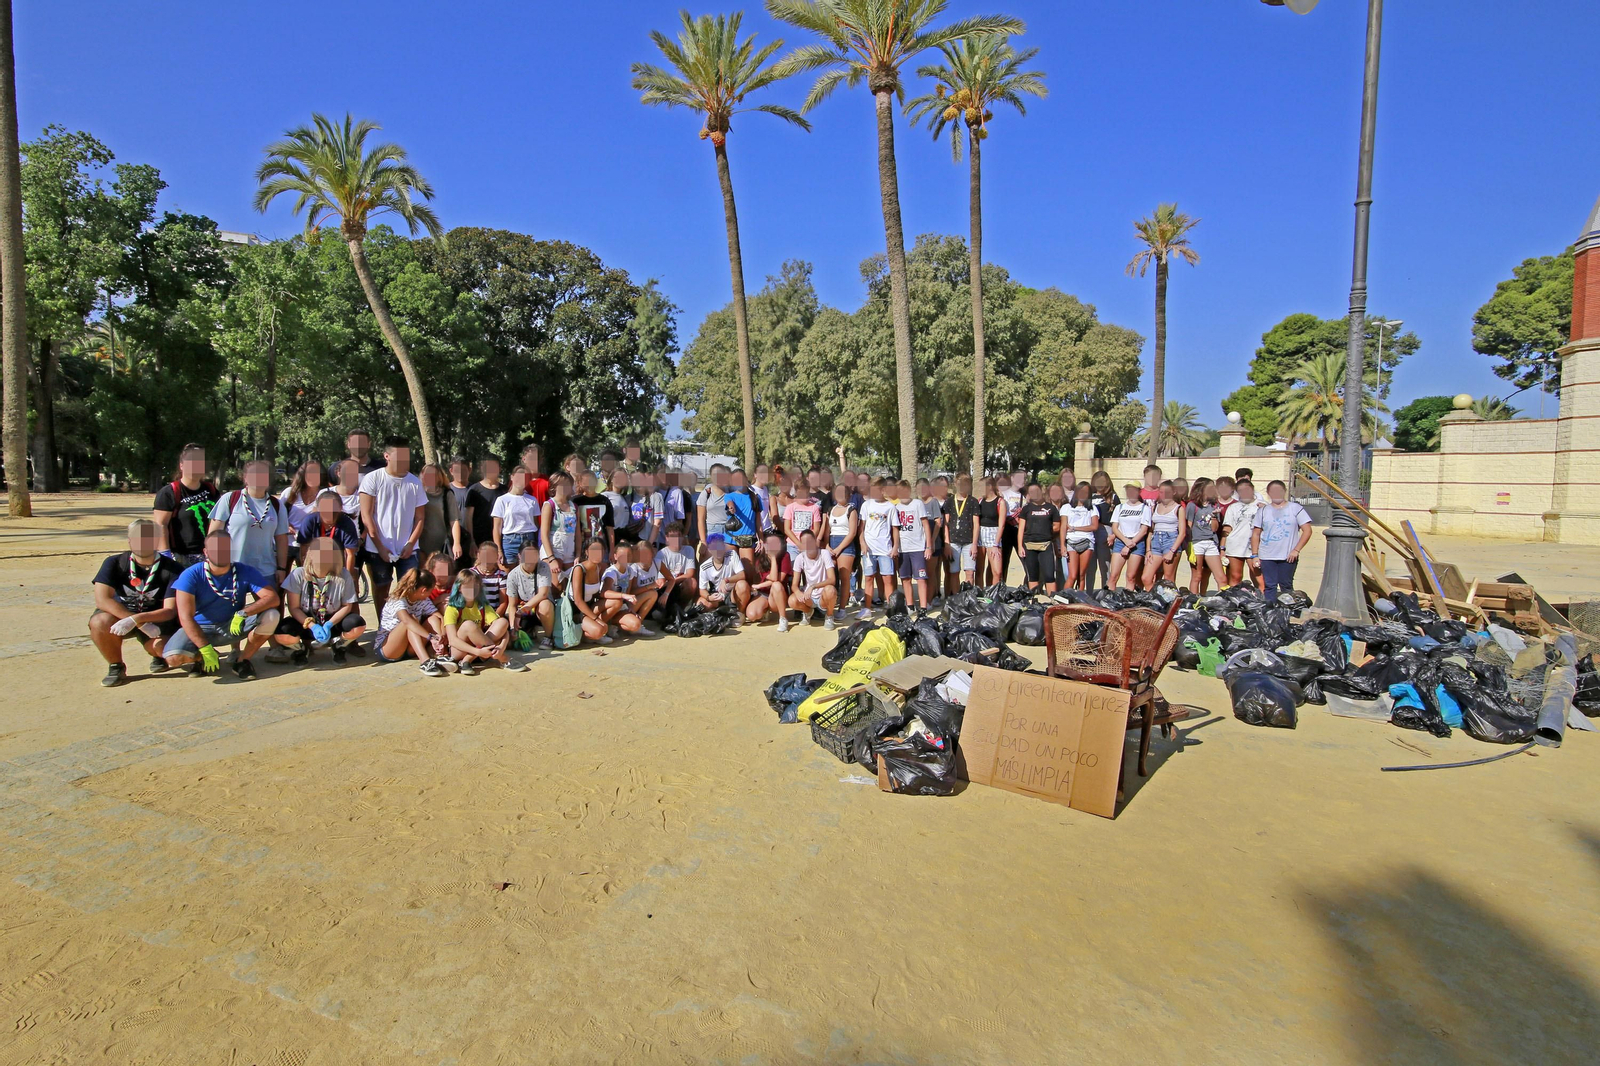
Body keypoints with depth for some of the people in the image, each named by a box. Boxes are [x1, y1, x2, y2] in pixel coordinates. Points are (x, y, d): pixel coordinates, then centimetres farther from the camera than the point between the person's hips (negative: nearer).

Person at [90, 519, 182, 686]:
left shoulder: (172, 568, -13)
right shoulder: (115, 563, -9)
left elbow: (170, 610, -16)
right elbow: (102, 599, -20)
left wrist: (135, 619, -34)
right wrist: (142, 624, -30)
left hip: (157, 620, -2)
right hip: (121, 615, 2)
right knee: (100, 622, -33)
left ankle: (158, 655, 14)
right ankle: (116, 666, -5)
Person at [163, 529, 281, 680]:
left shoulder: (245, 572, -11)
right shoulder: (191, 575, -15)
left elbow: (273, 598, -21)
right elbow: (185, 617, -20)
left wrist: (243, 613, -36)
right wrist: (205, 649, -28)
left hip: (234, 626, 1)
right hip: (201, 627, -1)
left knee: (271, 616, -27)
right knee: (174, 657, -29)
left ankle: (242, 660, -6)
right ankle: (200, 658, 10)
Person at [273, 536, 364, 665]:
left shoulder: (342, 575, -12)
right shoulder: (299, 574, -12)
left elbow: (347, 606, -7)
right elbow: (293, 608, -9)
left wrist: (329, 625, -22)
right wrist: (312, 626, -23)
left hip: (333, 622, 0)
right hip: (305, 622, 0)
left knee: (358, 626, -30)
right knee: (280, 634, -30)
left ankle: (337, 645, 6)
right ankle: (303, 648, 7)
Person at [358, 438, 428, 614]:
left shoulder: (415, 482, 4)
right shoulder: (372, 479, -3)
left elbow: (419, 517, 6)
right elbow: (366, 516, -4)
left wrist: (411, 544, -6)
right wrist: (380, 546, -8)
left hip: (407, 549, 1)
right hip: (378, 549, -1)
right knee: (381, 590, 10)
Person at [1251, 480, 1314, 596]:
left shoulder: (1295, 508, 4)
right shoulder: (1263, 511, 9)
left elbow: (1307, 530, -1)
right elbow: (1256, 534, 10)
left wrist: (1296, 550, -10)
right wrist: (1255, 555, 2)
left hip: (1288, 557, -1)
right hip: (1266, 557, 1)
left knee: (1286, 586, 5)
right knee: (1269, 587, 1)